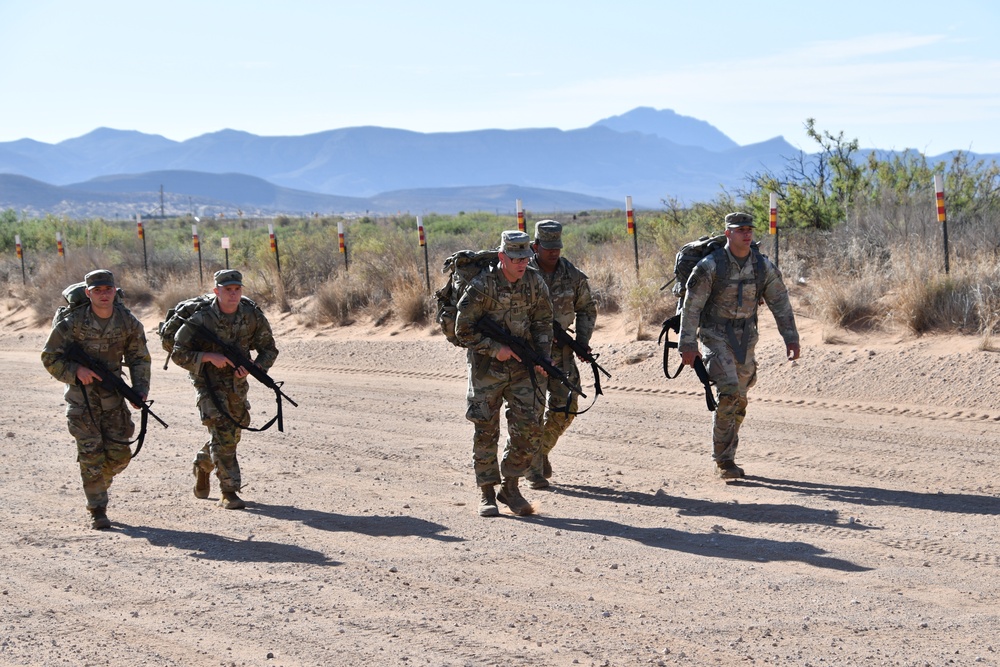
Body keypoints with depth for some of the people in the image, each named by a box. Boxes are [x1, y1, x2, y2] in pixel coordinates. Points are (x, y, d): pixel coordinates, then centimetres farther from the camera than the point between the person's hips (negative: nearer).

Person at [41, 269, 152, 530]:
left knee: (119, 454, 2)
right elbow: (50, 357, -8)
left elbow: (139, 358, 5)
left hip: (112, 395, 3)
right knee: (91, 454, -8)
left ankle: (98, 482, 32)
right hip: (82, 395, -3)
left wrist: (140, 389, -9)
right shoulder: (72, 322, -14)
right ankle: (97, 510, 1)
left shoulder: (128, 322, -5)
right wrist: (76, 371, -23)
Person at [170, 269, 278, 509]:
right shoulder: (201, 319, -19)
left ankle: (202, 465, 45)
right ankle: (229, 493, -13)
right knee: (222, 432, -16)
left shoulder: (252, 314, -9)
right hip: (209, 383, -5)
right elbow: (178, 354, -14)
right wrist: (210, 357, -26)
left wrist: (251, 368, -18)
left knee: (232, 433, 16)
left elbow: (269, 350, 0)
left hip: (237, 383, 5)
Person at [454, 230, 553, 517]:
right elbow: (463, 331, -11)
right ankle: (486, 493, 8)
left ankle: (510, 486, 10)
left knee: (529, 426, -4)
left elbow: (543, 324, 8)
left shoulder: (535, 284, -2)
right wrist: (495, 349, -18)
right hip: (487, 367, -3)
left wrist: (542, 357, -6)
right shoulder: (481, 286, -15)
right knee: (486, 430, -1)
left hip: (522, 366, 4)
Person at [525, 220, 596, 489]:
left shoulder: (573, 275, 1)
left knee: (565, 407, -1)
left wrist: (583, 340, 2)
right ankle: (533, 468, 3)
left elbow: (587, 309, 14)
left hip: (560, 349, 3)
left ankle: (542, 450, 24)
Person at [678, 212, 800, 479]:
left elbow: (780, 304, 6)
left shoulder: (763, 267, -1)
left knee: (739, 401, 9)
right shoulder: (710, 266, -14)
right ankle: (723, 459, -11)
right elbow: (691, 306, -12)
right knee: (728, 392, -21)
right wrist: (687, 344, -15)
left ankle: (726, 459, 23)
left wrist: (791, 339, 0)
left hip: (745, 338, 5)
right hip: (715, 336, -5)